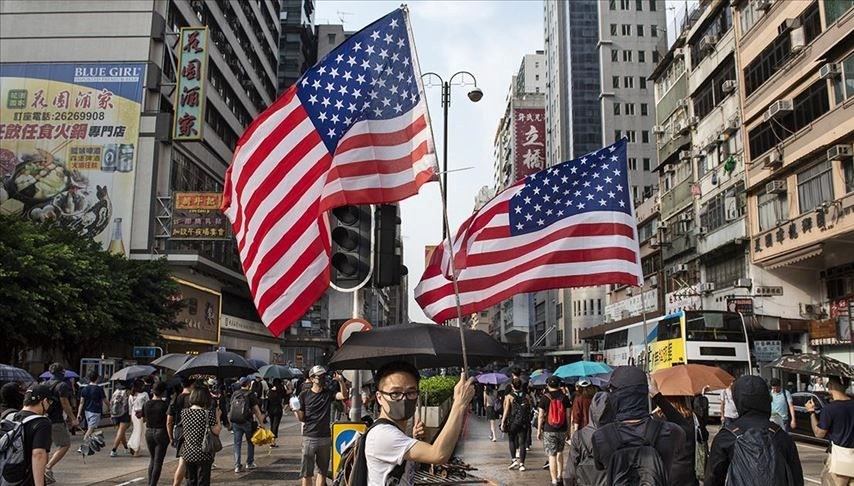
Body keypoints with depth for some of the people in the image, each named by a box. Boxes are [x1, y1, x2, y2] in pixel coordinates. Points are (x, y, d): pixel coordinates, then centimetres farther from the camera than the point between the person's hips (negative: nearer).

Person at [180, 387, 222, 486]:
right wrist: (217, 416, 0)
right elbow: (216, 431, -13)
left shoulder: (184, 412, 0)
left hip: (188, 454, 5)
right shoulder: (208, 413, -15)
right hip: (203, 455, -5)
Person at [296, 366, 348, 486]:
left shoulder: (328, 393, 6)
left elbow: (344, 396, -11)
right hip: (309, 437, -2)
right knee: (306, 472, 0)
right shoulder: (304, 395, 0)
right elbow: (301, 418, 1)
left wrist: (341, 381, -24)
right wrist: (296, 410, -19)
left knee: (321, 471, 10)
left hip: (325, 437, 3)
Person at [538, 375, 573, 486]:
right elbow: (568, 416, 3)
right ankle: (560, 476, 24)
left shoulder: (544, 397, -6)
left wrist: (539, 431, 3)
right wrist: (568, 431, 12)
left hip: (549, 431, -3)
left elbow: (541, 416, -6)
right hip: (562, 430, 3)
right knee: (560, 452, 22)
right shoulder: (564, 397, 0)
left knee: (552, 455, 0)